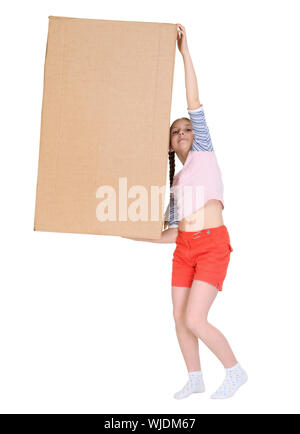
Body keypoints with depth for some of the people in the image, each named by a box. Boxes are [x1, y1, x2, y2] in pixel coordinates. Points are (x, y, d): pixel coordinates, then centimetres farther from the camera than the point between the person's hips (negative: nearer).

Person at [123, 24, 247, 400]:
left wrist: (184, 51, -3)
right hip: (185, 248, 7)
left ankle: (235, 370, 9)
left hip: (212, 245, -7)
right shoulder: (176, 182, 19)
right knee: (180, 317, 7)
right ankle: (195, 378, 24)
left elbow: (194, 103, -2)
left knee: (195, 320, -11)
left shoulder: (204, 152, 5)